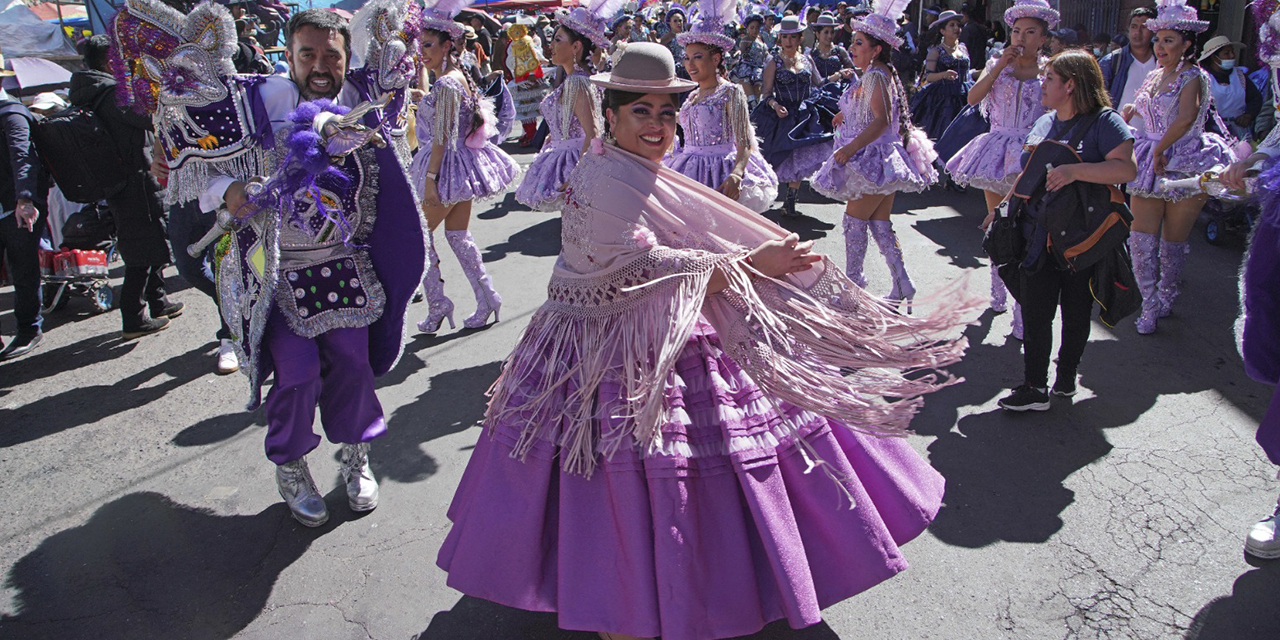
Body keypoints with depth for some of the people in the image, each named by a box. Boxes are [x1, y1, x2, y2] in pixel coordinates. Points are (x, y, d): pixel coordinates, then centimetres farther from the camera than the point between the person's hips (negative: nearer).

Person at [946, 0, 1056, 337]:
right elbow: (973, 97, -10)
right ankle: (998, 293, 31)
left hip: (1030, 157, -3)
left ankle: (1022, 311, -5)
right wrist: (1000, 65, -12)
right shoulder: (997, 65, 8)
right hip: (997, 151, 3)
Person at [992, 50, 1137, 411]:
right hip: (1040, 235, 5)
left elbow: (1127, 168, -23)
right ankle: (1034, 387, 3)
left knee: (1076, 313, 9)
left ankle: (1066, 376, 26)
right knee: (1035, 312, -1)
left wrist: (1075, 171, -32)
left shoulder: (1104, 122, -9)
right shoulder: (1044, 122, 13)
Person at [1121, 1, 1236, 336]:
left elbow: (1185, 119, -28)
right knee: (1142, 238, 0)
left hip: (1184, 166, -5)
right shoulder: (1155, 76, 10)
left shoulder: (1193, 77, -11)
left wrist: (1159, 151, -23)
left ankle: (1166, 298, 17)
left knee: (1173, 241, 6)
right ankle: (1151, 306, 10)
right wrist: (1132, 109, 8)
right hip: (1149, 166, 5)